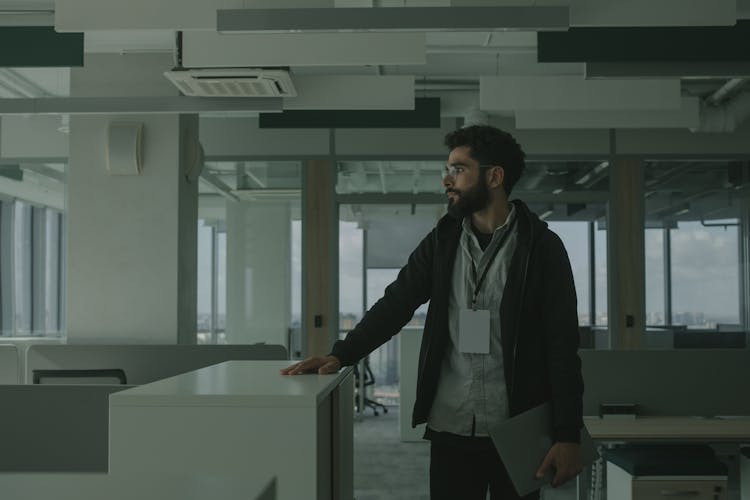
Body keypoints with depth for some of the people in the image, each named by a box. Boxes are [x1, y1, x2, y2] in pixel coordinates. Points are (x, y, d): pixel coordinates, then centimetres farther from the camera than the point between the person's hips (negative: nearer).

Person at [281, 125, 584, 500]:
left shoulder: (542, 247, -3)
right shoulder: (442, 241, 8)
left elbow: (563, 348, -6)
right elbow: (395, 305, 7)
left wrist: (568, 435, -11)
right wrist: (340, 355, -8)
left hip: (516, 434, -3)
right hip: (450, 430, 3)